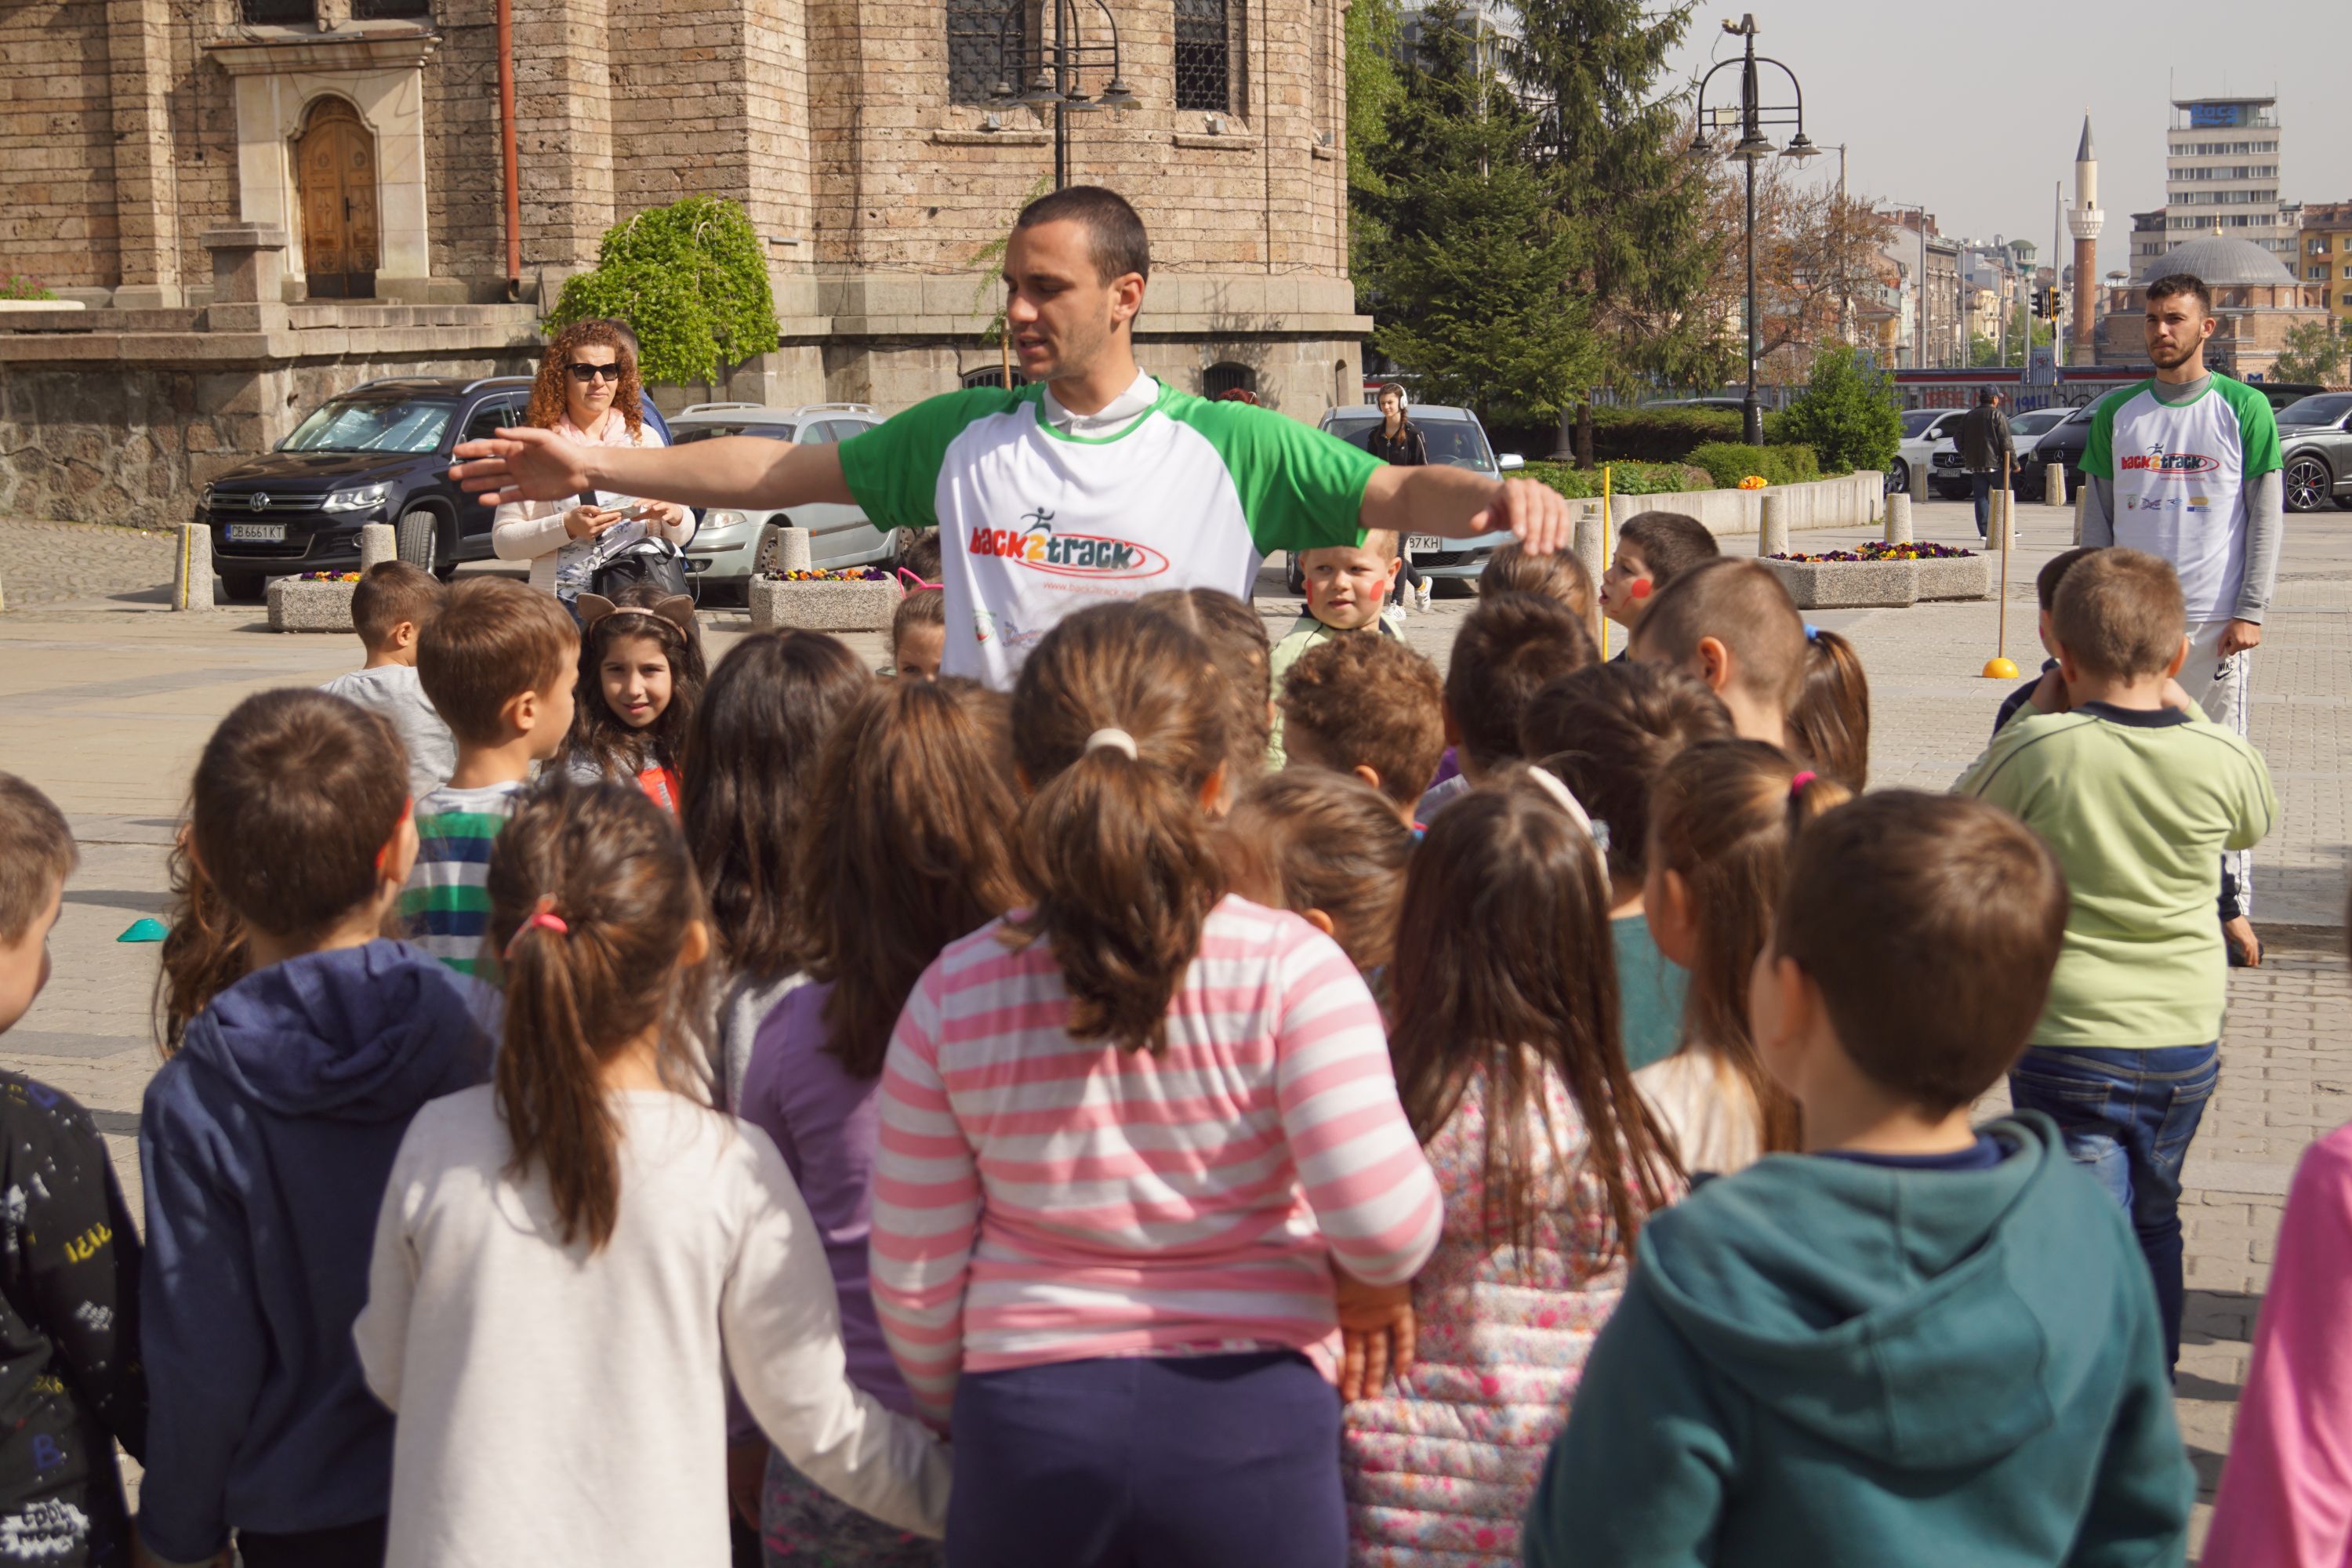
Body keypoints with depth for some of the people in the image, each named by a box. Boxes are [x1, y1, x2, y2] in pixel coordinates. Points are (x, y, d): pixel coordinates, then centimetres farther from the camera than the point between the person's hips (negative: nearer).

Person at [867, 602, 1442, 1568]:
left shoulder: (954, 993, -6)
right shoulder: (1289, 971, -13)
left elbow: (913, 1278, 1)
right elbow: (1387, 1235, -16)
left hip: (1029, 1417, 2)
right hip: (1250, 1416, -1)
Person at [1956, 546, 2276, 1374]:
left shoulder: (2035, 749, -16)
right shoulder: (2221, 758, -9)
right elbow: (2258, 821, 16)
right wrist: (2185, 711, 14)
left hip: (2067, 1041, -4)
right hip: (2187, 1041, 4)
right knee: (2154, 1221, 24)